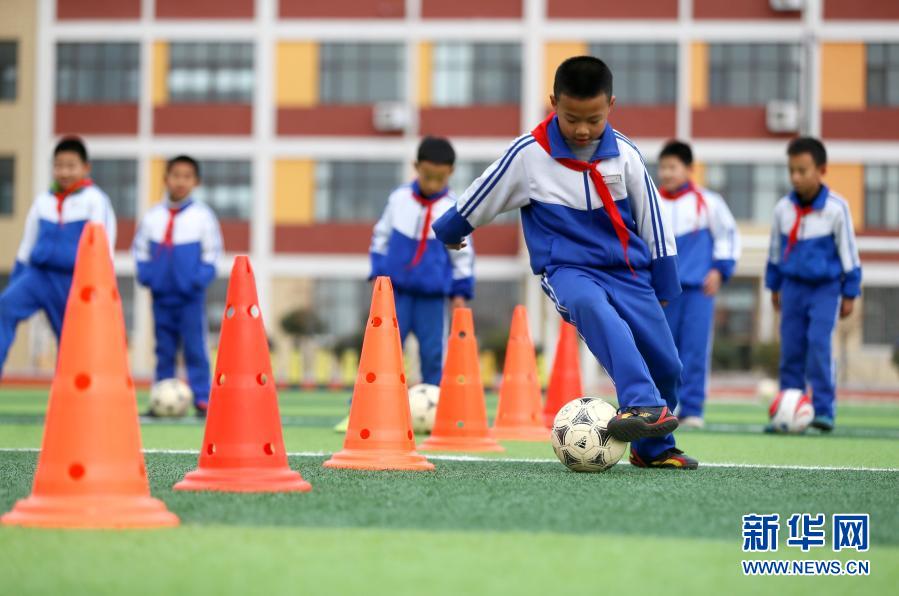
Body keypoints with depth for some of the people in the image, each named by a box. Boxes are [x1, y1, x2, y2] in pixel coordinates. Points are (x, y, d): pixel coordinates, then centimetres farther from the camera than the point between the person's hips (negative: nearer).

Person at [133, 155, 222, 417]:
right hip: (161, 294, 3)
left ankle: (202, 398, -2)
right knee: (164, 349, 9)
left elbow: (212, 251, 1)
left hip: (191, 296, -3)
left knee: (195, 347, -6)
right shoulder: (152, 216, 6)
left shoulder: (203, 215, -1)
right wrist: (145, 273, -2)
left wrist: (202, 276, -12)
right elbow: (140, 248, 13)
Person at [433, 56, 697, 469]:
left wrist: (664, 284, 14)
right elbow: (480, 200, 8)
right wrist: (449, 231, 22)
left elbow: (651, 217, 10)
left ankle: (653, 447, 28)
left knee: (666, 367, 1)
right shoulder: (528, 154, -8)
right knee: (592, 307, -40)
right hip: (568, 269, -4)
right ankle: (641, 405, -55)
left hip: (628, 271, 4)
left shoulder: (625, 154, 0)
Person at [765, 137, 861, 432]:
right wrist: (774, 286, 19)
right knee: (791, 349, 2)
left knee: (819, 344, -15)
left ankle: (823, 409, -10)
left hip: (825, 287, -3)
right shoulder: (783, 208, -1)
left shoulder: (836, 208, -11)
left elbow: (848, 251, -3)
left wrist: (849, 293, -1)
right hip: (793, 286, 4)